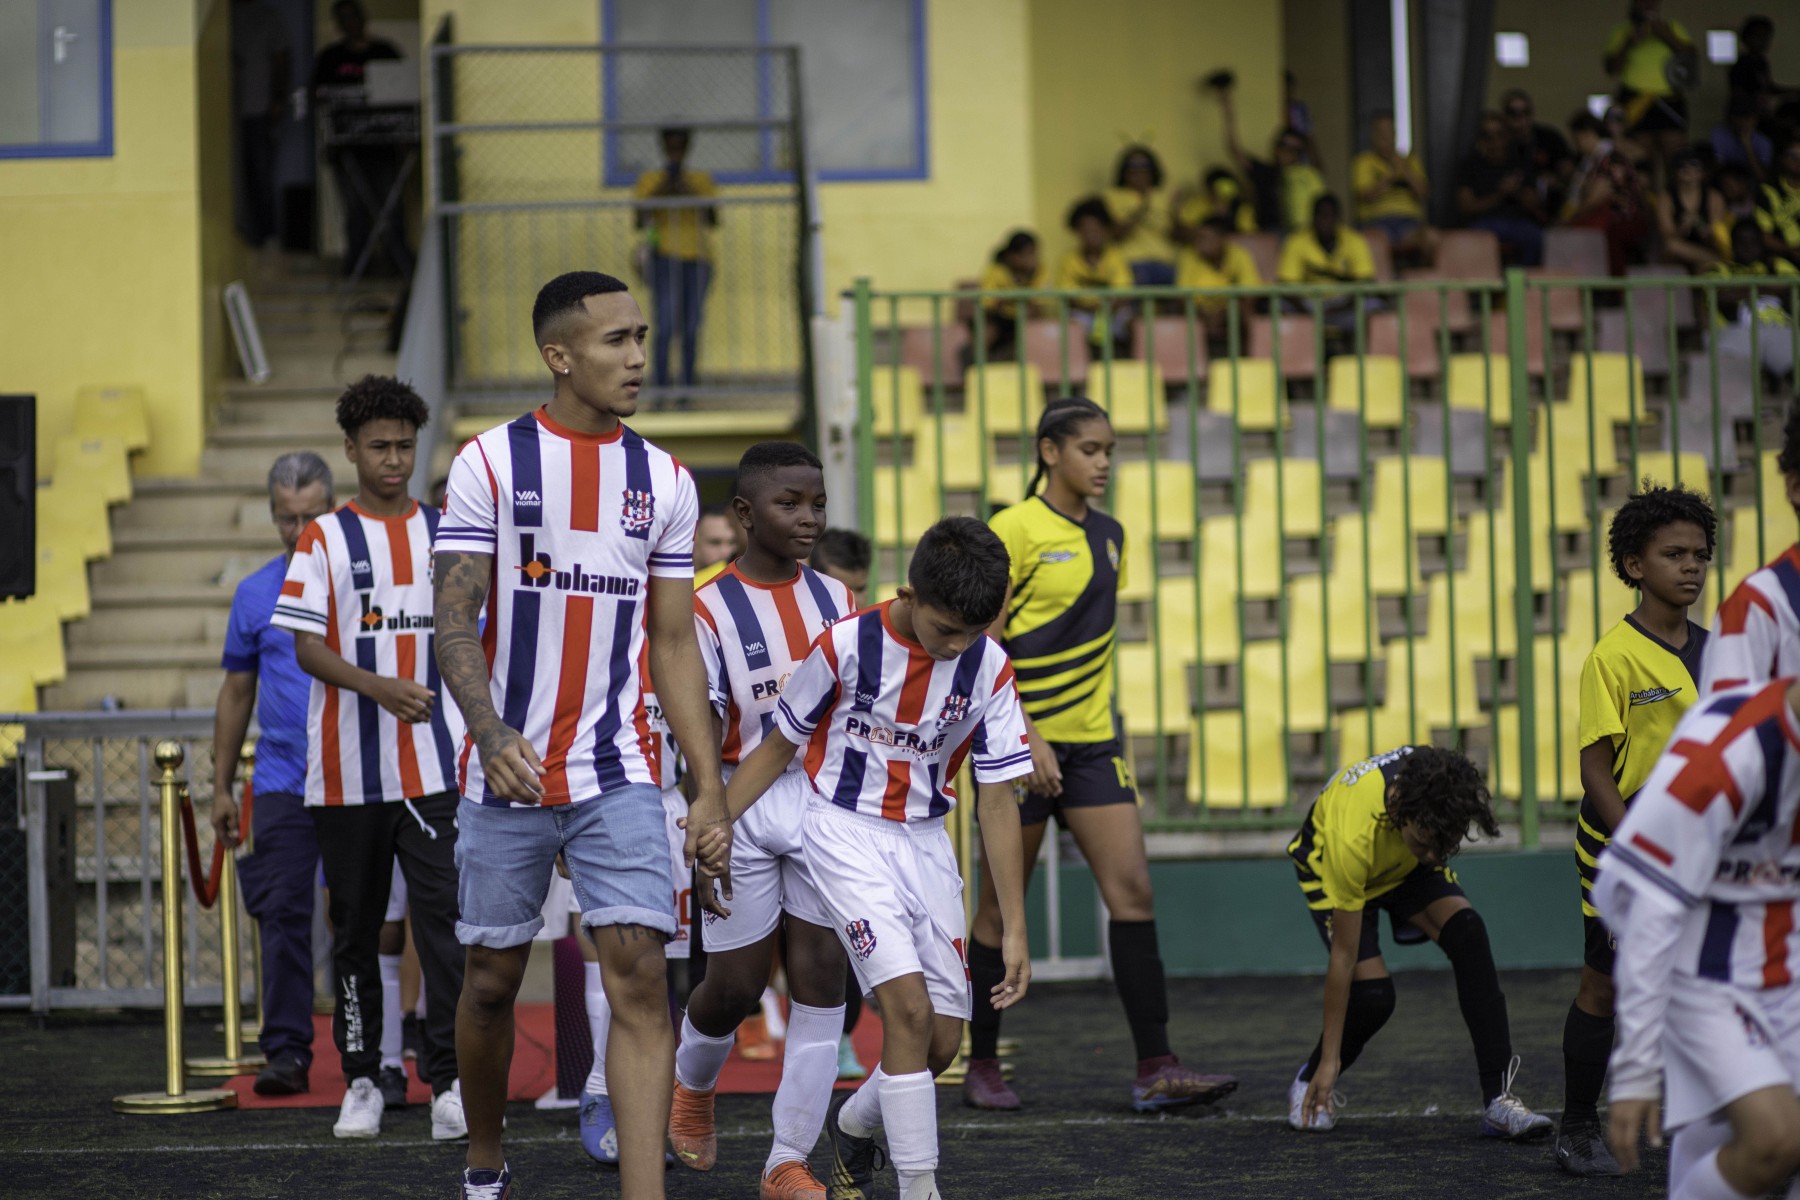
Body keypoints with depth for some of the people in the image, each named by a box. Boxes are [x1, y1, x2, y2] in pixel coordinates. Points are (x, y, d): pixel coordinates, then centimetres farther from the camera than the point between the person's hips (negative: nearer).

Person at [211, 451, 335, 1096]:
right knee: (284, 916, -6)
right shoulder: (255, 595, 8)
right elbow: (236, 693, 15)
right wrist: (222, 787, 13)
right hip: (283, 784, 1)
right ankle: (286, 1052, -5)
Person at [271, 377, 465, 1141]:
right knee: (356, 928, 6)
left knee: (443, 919, -10)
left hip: (433, 767, 0)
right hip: (347, 770, 0)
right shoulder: (325, 540, 4)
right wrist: (380, 687, -22)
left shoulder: (446, 534, 10)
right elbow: (306, 647, -5)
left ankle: (449, 1083, -10)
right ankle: (361, 1082, 16)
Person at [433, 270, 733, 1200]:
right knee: (493, 978, 10)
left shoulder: (665, 482, 6)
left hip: (618, 772, 2)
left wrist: (711, 788, 4)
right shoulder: (491, 463, -4)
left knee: (639, 977, -11)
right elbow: (455, 621, -8)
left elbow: (672, 645, 10)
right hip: (509, 771, -2)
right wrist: (490, 731, -25)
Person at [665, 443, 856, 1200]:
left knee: (821, 977, -3)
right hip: (745, 802, -4)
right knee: (735, 985, 3)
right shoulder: (710, 610, -9)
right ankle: (692, 1083, 38)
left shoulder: (835, 600, 6)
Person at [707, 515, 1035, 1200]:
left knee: (943, 1041, 3)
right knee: (910, 1009, -20)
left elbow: (997, 801, -4)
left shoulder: (987, 668, -8)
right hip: (846, 831, -4)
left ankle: (854, 1125, 33)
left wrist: (1014, 929, -5)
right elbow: (780, 746, 0)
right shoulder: (846, 646, -15)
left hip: (926, 841, 4)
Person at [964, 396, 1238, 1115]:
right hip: (1021, 739, -6)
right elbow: (983, 650, -12)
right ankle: (981, 1068, 15)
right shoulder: (1013, 530, -9)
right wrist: (1026, 737, -18)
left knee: (1132, 888, -5)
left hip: (1090, 741, 6)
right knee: (1001, 906, 2)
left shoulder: (1109, 537, 11)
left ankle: (1155, 1070, -7)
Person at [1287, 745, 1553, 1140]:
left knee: (1467, 932, -23)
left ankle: (1497, 1099, -22)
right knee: (1373, 992, -21)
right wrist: (1330, 1060, -26)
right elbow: (1344, 955, -33)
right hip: (1328, 866, -4)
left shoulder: (1438, 780, -34)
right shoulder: (1353, 838, -43)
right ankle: (1310, 1083, 11)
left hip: (1404, 864, 4)